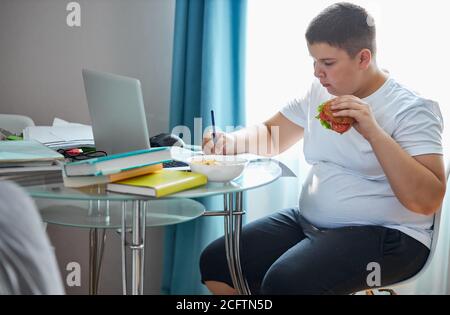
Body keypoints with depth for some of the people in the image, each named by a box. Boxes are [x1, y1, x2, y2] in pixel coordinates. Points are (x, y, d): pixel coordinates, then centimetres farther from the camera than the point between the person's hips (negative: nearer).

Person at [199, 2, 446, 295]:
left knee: (283, 282, -31)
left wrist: (373, 131, -28)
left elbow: (427, 201, -21)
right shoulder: (319, 92, 9)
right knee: (215, 263, -4)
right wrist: (230, 140, -3)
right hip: (308, 221, 7)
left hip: (385, 236, -7)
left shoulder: (412, 109, -12)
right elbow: (270, 136, 19)